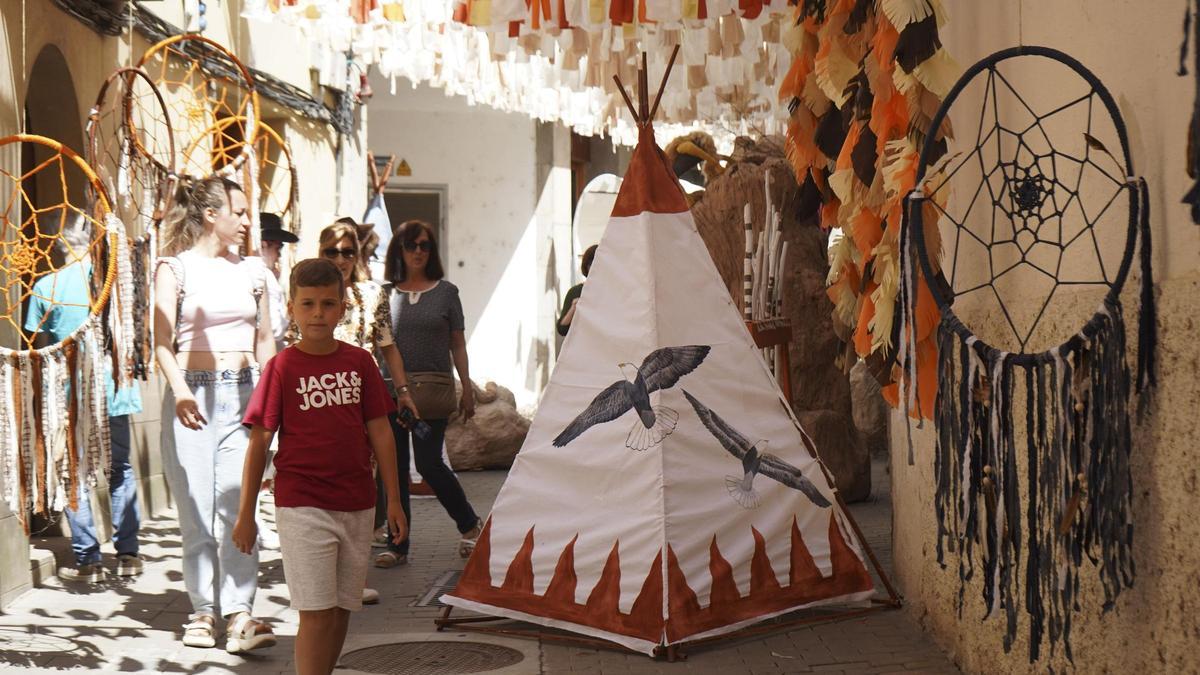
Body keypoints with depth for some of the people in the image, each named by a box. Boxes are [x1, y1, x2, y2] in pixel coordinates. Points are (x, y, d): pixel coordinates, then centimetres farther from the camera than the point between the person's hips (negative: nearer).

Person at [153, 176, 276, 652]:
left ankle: (239, 615, -12)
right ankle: (204, 611, 11)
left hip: (243, 393, 2)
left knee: (237, 504, -8)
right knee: (196, 509, 1)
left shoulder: (252, 270, 13)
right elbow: (163, 341, -8)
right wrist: (180, 389, -23)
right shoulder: (176, 267, 0)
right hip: (194, 394, -2)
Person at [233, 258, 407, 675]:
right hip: (302, 506, -4)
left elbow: (379, 432, 7)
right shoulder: (282, 368, -6)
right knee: (317, 613, -7)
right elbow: (259, 443, -4)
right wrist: (245, 514, -4)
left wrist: (394, 500, 6)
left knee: (342, 610, 12)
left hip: (356, 506, 4)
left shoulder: (360, 363, 4)